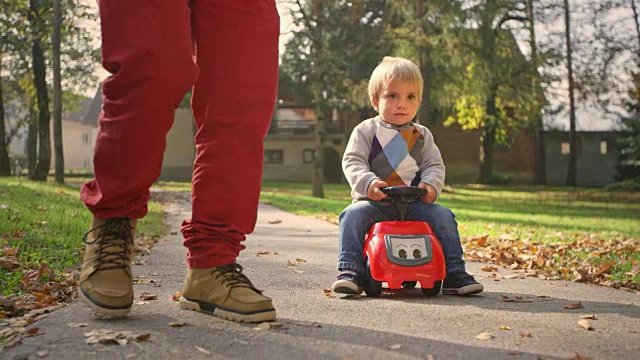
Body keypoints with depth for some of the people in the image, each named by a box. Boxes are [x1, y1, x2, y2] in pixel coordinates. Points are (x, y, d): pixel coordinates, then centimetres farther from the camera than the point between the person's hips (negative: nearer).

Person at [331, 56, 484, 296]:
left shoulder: (422, 135, 16)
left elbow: (435, 165, 8)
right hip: (374, 202, -2)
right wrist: (368, 182, -24)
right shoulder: (366, 131, 6)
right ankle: (350, 272, -26)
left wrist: (431, 184, -15)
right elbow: (352, 161, -4)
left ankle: (454, 273, -10)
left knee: (443, 216, -19)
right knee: (353, 214, -30)